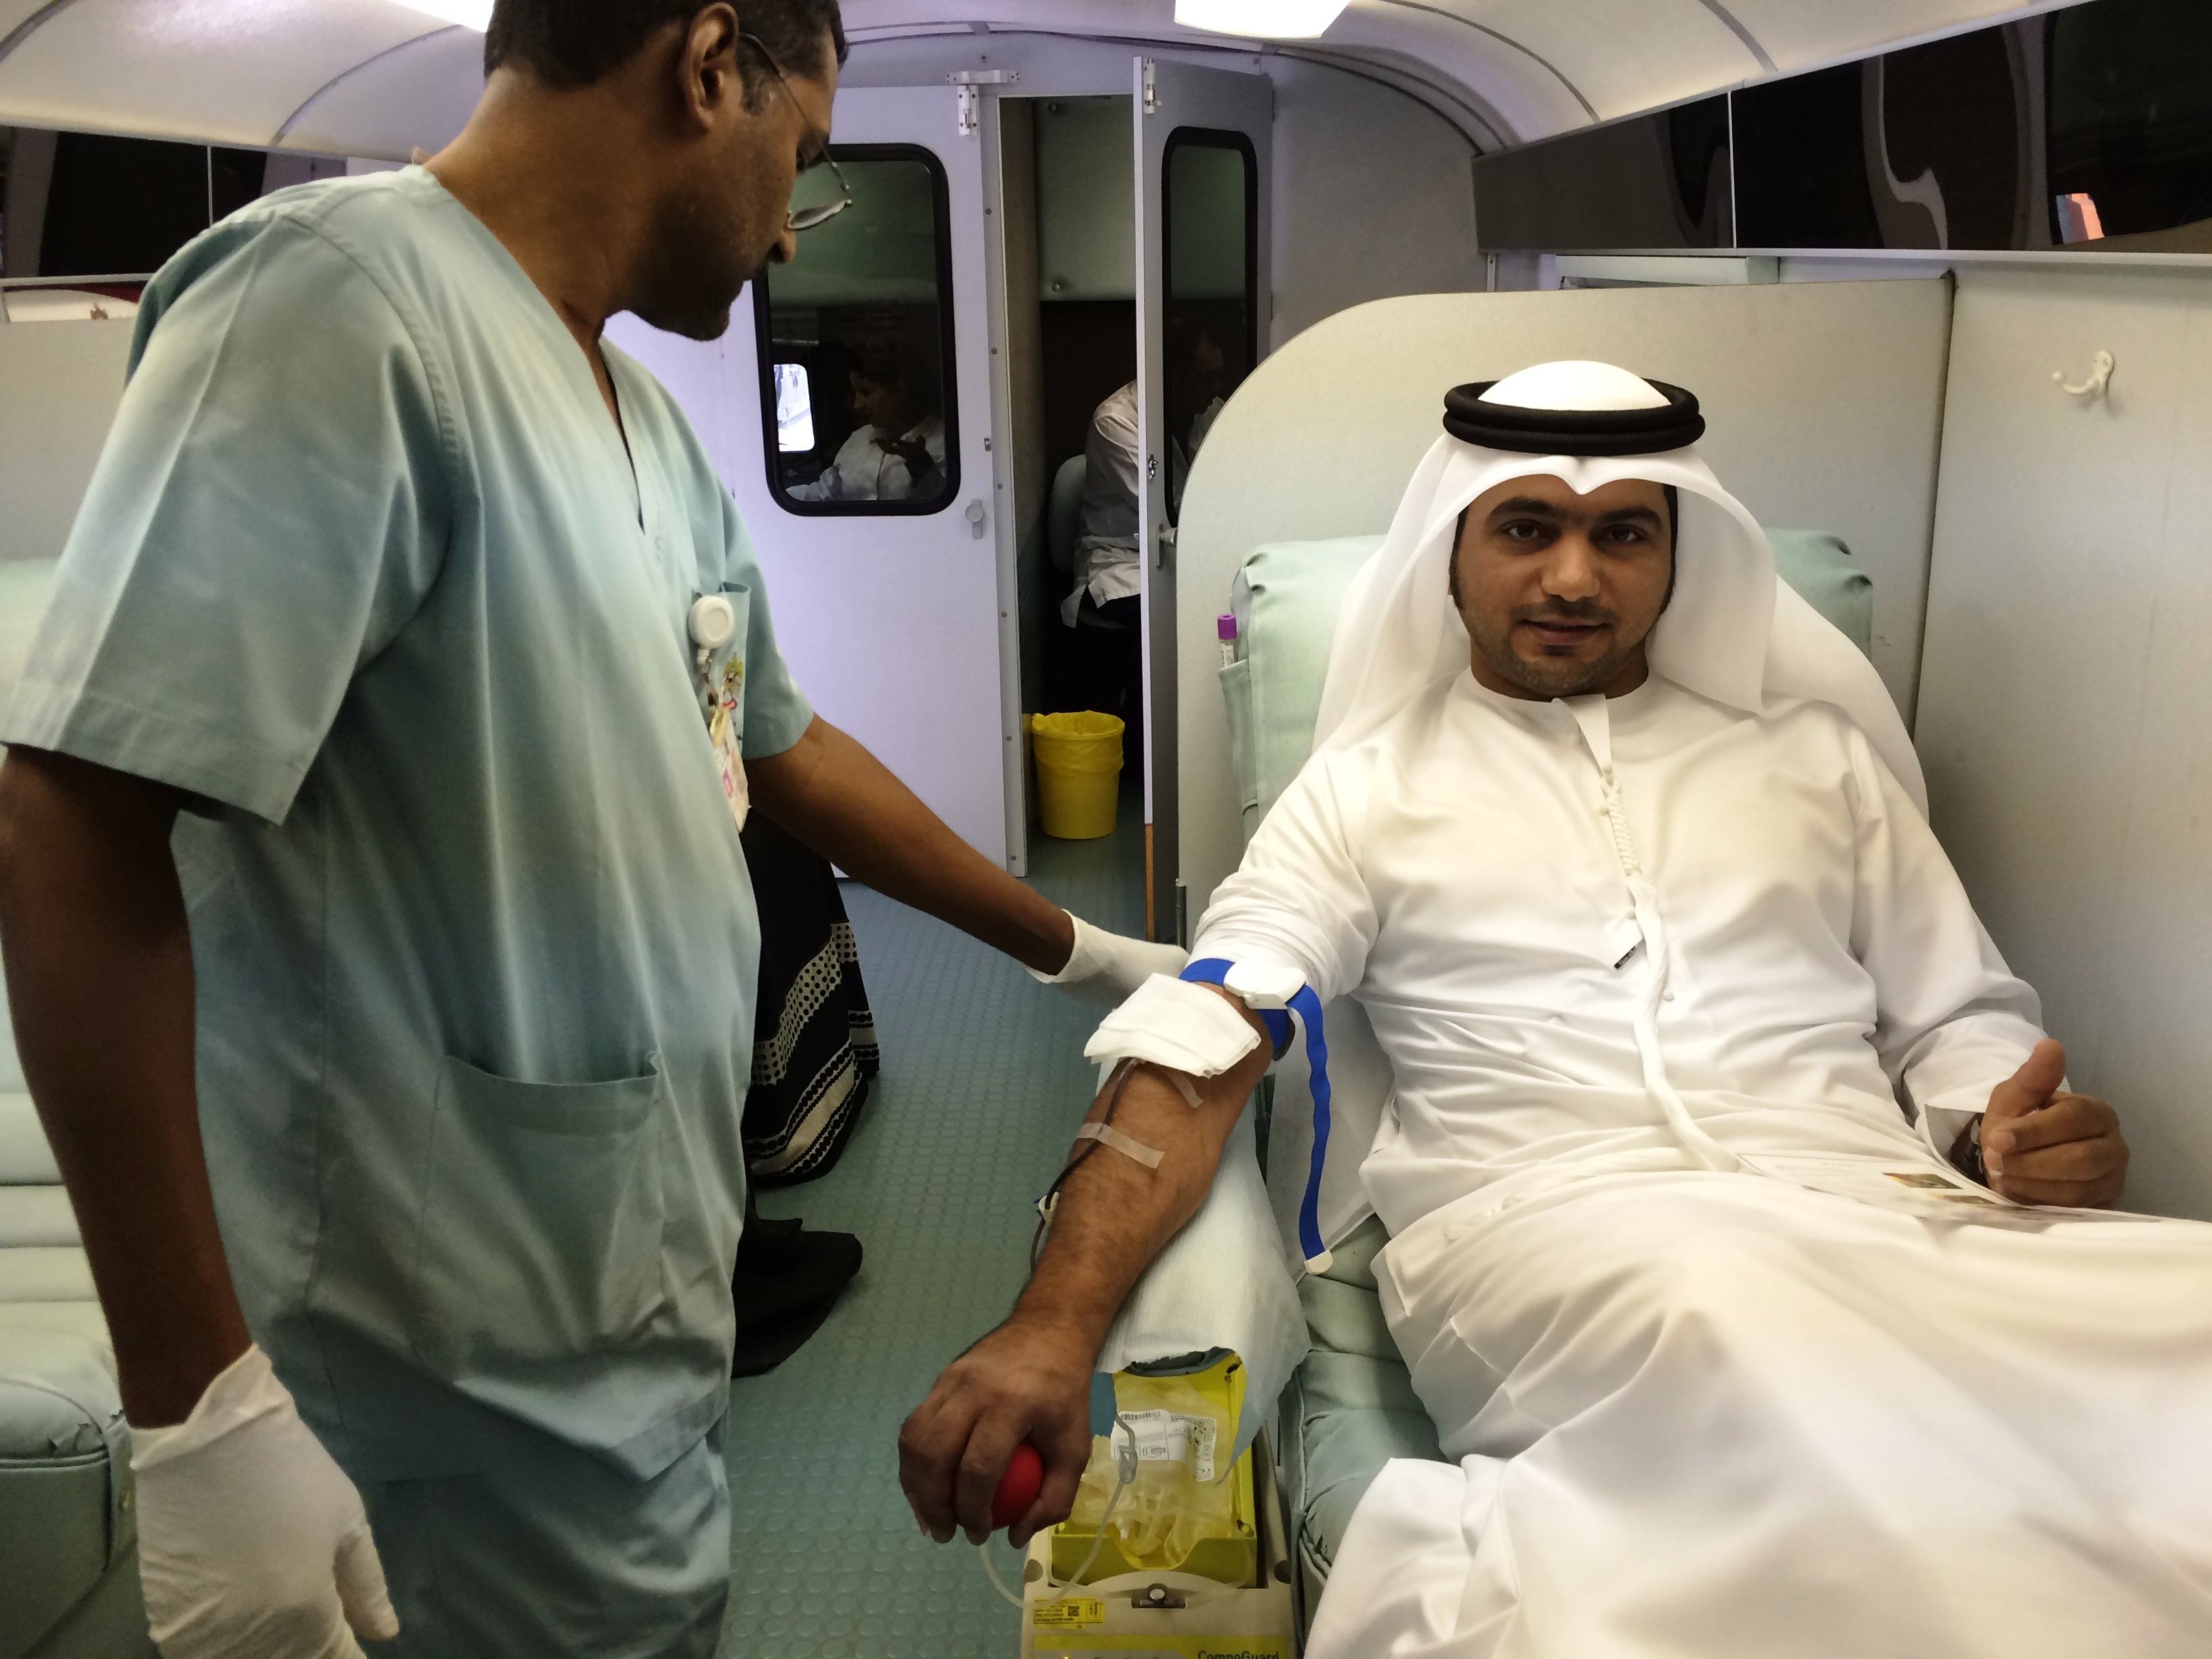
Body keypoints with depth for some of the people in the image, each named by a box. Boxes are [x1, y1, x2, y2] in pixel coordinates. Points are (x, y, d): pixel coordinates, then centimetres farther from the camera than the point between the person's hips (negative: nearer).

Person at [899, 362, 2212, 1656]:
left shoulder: (1818, 757, 22)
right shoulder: (1367, 789, 13)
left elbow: (1960, 1015, 23)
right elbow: (1198, 1047, 1)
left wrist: (2016, 1130, -3)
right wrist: (1057, 1326, -16)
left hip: (1876, 1212, 4)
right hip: (1543, 1224, -3)